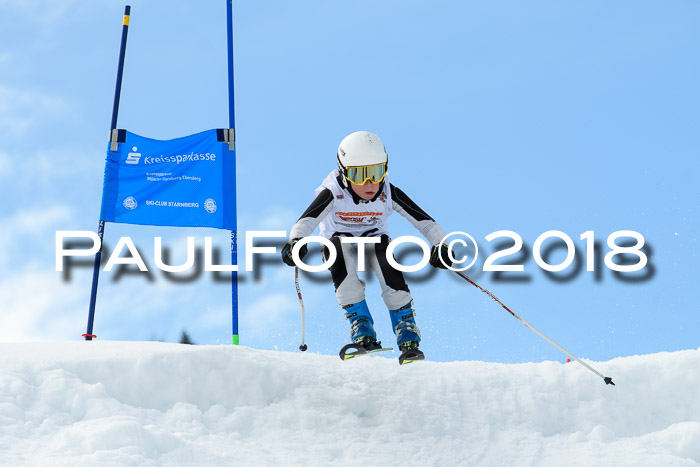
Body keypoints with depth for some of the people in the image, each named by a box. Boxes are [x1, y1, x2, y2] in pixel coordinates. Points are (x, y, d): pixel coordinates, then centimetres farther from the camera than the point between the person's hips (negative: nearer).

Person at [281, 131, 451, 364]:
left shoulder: (389, 194, -25)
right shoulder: (334, 193, -30)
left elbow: (424, 221, -26)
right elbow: (308, 220, -44)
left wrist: (440, 245, -44)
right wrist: (295, 241, -66)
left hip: (374, 238, 1)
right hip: (339, 238, -1)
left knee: (389, 271, -32)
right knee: (340, 258, -36)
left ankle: (408, 340, -20)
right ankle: (362, 331, -29)